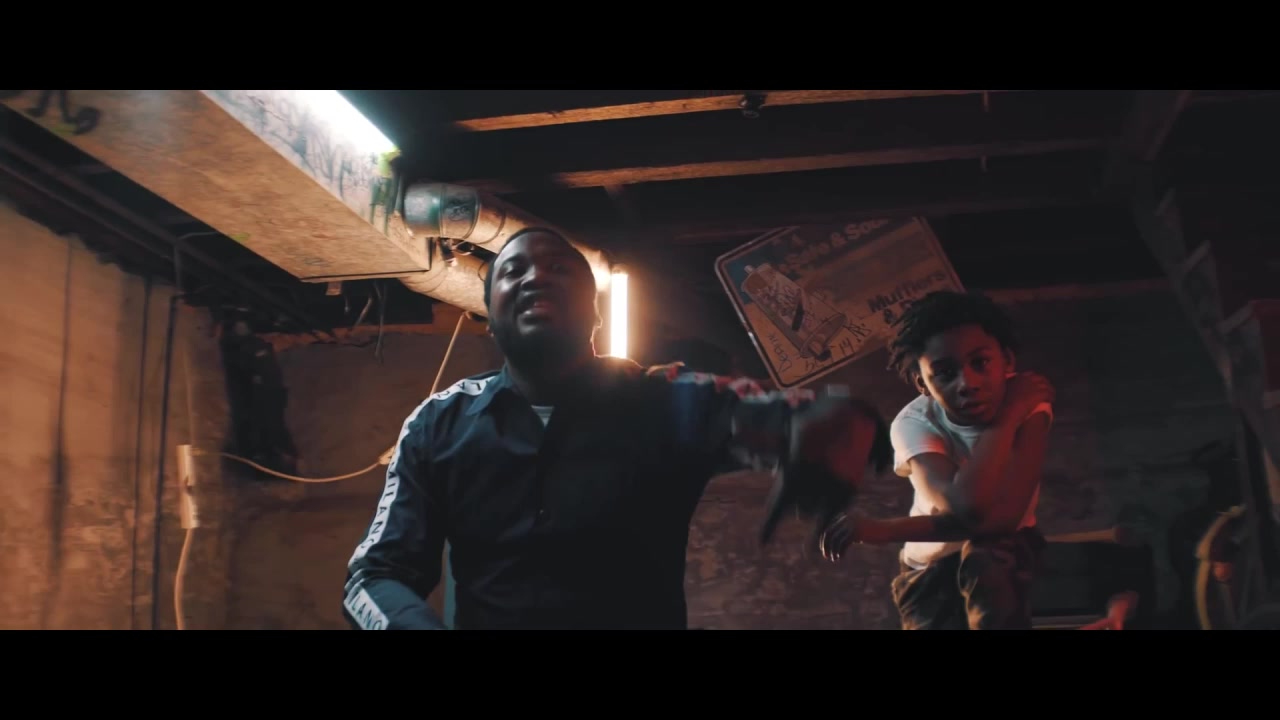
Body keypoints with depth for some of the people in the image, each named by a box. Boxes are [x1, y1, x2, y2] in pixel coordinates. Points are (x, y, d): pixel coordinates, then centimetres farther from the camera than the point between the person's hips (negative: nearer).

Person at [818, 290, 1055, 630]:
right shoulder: (914, 423, -22)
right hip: (931, 567, 1)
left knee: (984, 557, -33)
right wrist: (1009, 412, -32)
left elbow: (1003, 516, -35)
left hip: (1005, 556, 0)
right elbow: (967, 507, -40)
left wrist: (882, 530, -34)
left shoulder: (1028, 401, -22)